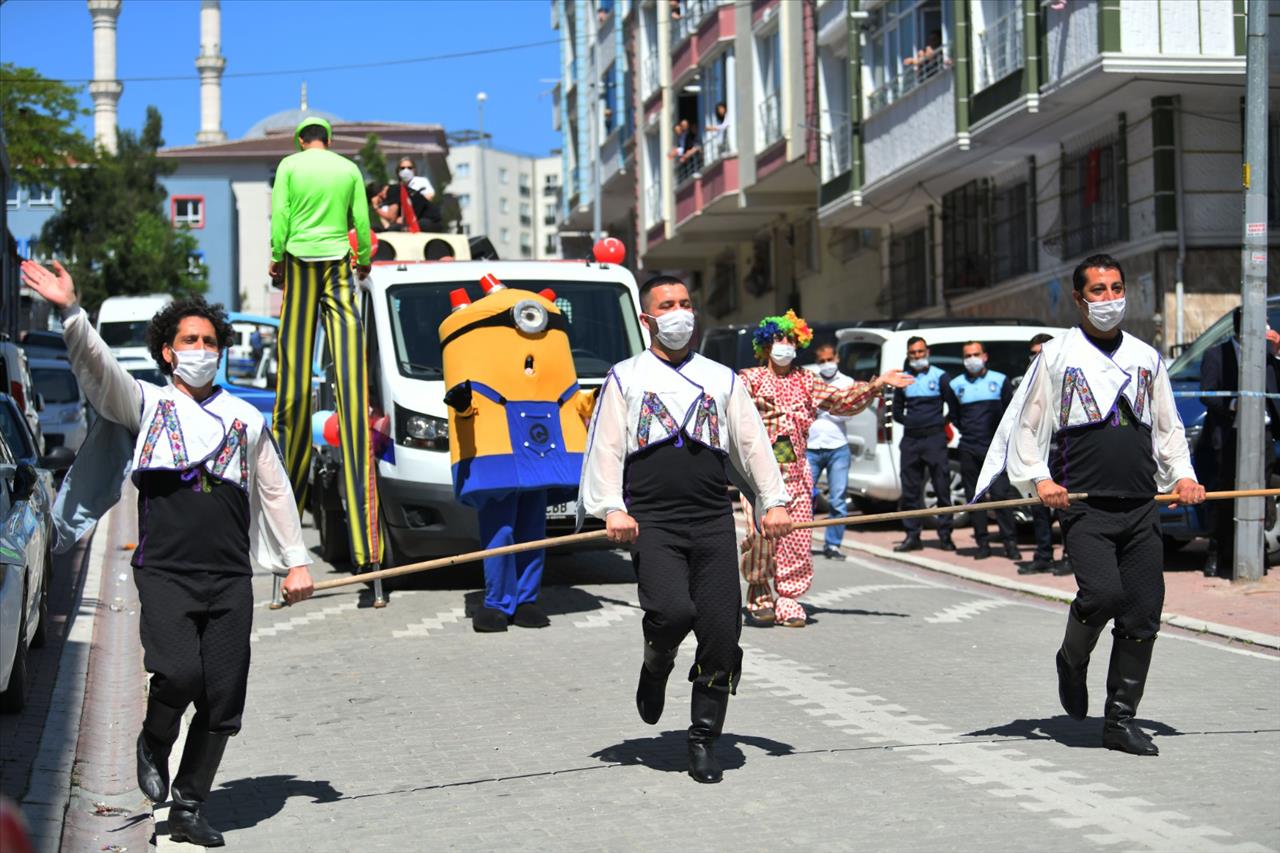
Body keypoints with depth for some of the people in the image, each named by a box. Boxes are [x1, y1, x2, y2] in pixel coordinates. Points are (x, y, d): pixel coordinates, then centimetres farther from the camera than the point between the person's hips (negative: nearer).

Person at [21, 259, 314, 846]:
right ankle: (153, 745, 11)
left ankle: (188, 808, 13)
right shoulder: (146, 403, 10)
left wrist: (296, 561, 17)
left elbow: (275, 491, 22)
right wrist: (70, 312, -22)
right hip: (164, 572, -3)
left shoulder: (246, 419, 18)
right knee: (178, 673, -22)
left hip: (231, 578, 3)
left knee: (223, 698, -1)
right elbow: (96, 366, -7)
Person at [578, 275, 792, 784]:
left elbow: (752, 442, 16)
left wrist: (773, 501, 5)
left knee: (721, 629, -6)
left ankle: (704, 740, 9)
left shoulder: (721, 379, 18)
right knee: (673, 612, -24)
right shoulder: (625, 377, 11)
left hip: (713, 521, 3)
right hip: (651, 521, -2)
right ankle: (655, 667, 12)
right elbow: (606, 447, 3)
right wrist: (612, 508, -10)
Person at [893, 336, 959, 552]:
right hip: (910, 439, 4)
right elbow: (897, 410, 21)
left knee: (942, 488, -3)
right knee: (910, 490, 3)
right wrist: (909, 421, 9)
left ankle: (945, 536, 2)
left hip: (934, 439, -4)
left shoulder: (939, 376, 2)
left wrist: (943, 422, 2)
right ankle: (912, 536, 9)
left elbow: (954, 406, 4)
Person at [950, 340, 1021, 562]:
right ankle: (982, 543, 7)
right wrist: (966, 430, 9)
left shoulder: (1000, 380, 7)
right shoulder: (956, 385, 11)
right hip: (968, 449, 2)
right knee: (974, 497, 2)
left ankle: (1010, 543, -6)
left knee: (1000, 493, -10)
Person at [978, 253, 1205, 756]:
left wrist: (1183, 474, 8)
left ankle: (1121, 720, 10)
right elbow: (1025, 426, 3)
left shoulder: (1147, 358, 16)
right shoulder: (1057, 356, 4)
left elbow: (1167, 427, 23)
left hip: (1141, 507, 4)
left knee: (1144, 611, -1)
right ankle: (1072, 662, 10)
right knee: (1102, 592, -23)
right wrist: (1037, 478, -10)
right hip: (1084, 505, -4)